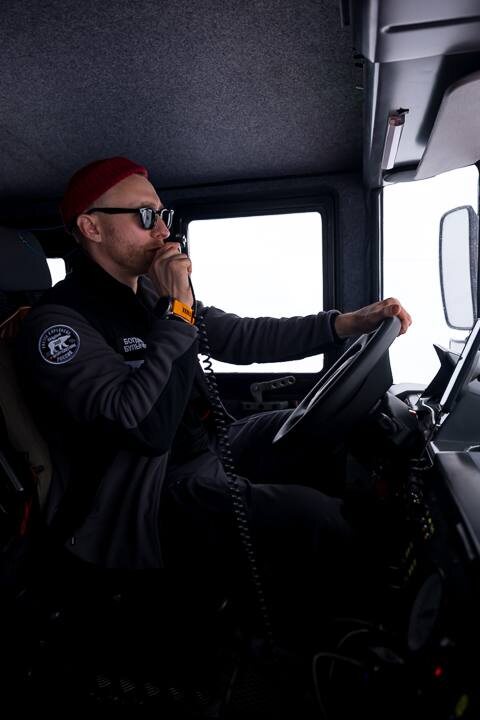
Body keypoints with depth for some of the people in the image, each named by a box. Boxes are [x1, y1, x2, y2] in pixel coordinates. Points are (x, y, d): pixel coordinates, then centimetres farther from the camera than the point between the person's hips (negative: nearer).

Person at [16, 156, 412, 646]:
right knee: (315, 519, -22)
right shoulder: (57, 324, -16)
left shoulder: (150, 294, 9)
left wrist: (348, 323, 1)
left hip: (206, 446, 9)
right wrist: (177, 312, -23)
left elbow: (244, 339, 9)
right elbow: (147, 427, -29)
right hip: (154, 499, -9)